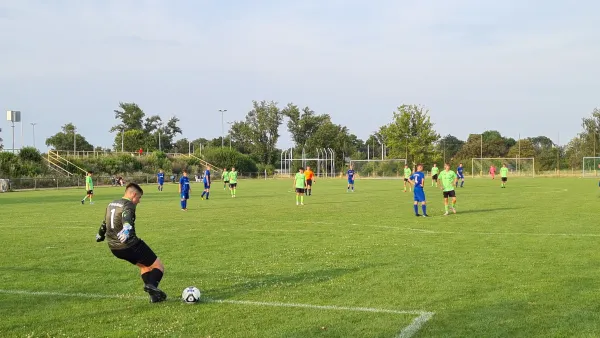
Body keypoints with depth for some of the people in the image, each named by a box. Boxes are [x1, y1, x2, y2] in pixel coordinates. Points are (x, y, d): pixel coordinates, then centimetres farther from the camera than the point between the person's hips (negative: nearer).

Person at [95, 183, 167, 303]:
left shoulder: (111, 204, 15)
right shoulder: (128, 205, -12)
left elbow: (104, 223, 30)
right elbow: (126, 217, -36)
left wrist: (100, 235, 49)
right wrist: (127, 228, -56)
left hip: (114, 248, 9)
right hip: (130, 246, -9)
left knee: (144, 265, 25)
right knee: (159, 267, 0)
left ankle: (154, 295, 12)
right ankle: (151, 285, -28)